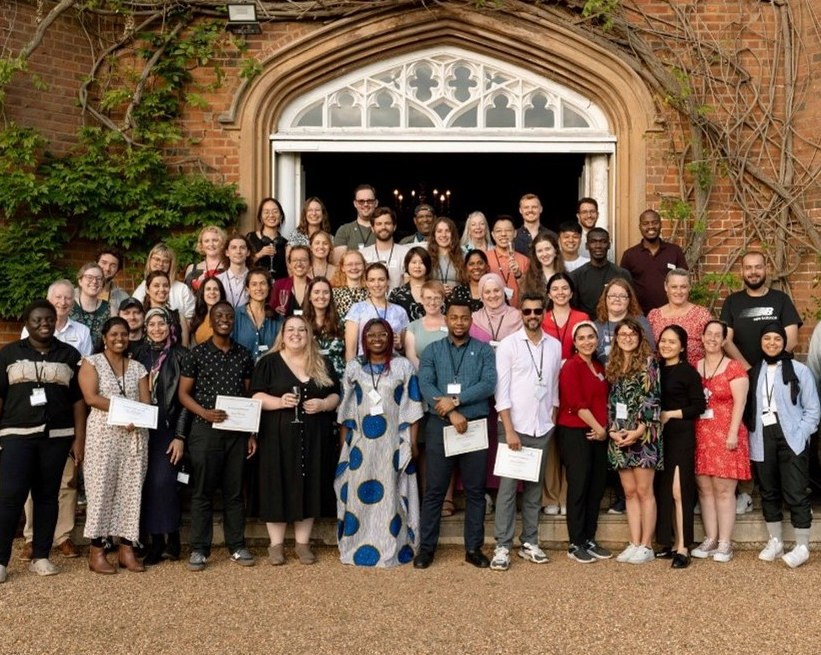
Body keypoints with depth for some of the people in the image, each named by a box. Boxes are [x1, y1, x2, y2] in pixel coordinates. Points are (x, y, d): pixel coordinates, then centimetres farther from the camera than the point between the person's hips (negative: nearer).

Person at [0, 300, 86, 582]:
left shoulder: (69, 354, 8)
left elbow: (78, 400, 6)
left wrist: (79, 439, 1)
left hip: (57, 436, 1)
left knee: (47, 495, 6)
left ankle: (40, 557, 14)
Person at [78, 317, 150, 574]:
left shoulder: (137, 367, 15)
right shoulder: (92, 362, 5)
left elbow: (146, 402, 6)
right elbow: (91, 397, -8)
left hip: (135, 434, 4)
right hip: (103, 432, -3)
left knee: (131, 490, 3)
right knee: (101, 489, -3)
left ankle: (127, 548, 8)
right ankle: (97, 552, 1)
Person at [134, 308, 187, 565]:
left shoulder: (180, 356, 0)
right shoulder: (140, 355, 11)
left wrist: (181, 436, -9)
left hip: (168, 427, -3)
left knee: (163, 481, -14)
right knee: (148, 483, 2)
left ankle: (171, 540, -2)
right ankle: (156, 542, 10)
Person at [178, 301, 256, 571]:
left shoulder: (244, 355, 9)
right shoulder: (197, 353, 0)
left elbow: (249, 395, 12)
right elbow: (183, 393, 0)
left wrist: (252, 433, 7)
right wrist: (205, 412, -17)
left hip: (237, 431, 3)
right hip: (205, 430, -2)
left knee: (234, 491, 9)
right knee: (202, 491, 2)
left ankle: (237, 546, 17)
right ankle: (199, 549, 10)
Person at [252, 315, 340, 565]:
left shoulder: (322, 364, 12)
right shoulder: (269, 362, 3)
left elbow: (335, 395, 11)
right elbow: (256, 397, -2)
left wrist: (323, 404, -10)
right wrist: (280, 401, -19)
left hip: (313, 436, 3)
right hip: (278, 436, -3)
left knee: (309, 486, 6)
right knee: (278, 486, 0)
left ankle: (303, 543, 16)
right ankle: (276, 544, 11)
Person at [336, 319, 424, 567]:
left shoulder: (403, 367, 1)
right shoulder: (353, 367, 6)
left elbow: (412, 408, 1)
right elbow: (345, 409, 8)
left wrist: (413, 442, -4)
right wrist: (343, 443, 5)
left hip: (394, 443, -1)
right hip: (361, 443, 1)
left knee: (392, 495, 2)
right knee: (360, 494, 4)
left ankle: (393, 548, 12)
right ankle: (359, 547, 15)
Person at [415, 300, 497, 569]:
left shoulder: (484, 350, 6)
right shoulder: (432, 350, 8)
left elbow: (489, 384, -8)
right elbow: (425, 385, -6)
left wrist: (456, 400, -17)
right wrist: (451, 414, -18)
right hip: (439, 426, 0)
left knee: (475, 490, 7)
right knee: (434, 490, 4)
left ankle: (474, 548, 17)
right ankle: (426, 547, 14)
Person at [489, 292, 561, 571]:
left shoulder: (555, 346, 7)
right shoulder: (508, 344, -5)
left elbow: (555, 387, 12)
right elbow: (502, 390, -8)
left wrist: (553, 421, 6)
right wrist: (509, 430, -13)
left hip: (543, 428, 4)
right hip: (515, 426, -4)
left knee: (535, 486, 10)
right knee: (508, 486, -2)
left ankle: (529, 543, 18)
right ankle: (502, 547, 3)